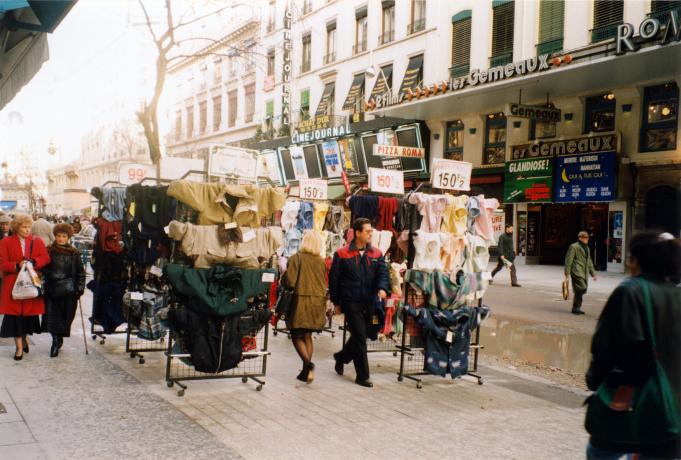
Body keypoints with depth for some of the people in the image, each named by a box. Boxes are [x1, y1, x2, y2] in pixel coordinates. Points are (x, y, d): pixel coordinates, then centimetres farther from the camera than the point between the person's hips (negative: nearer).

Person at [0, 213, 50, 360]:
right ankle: (19, 347, 6)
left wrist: (33, 262, -21)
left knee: (29, 313, 6)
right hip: (13, 284, -1)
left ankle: (24, 337, 31)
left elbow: (45, 258, -2)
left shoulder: (37, 241, 8)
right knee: (15, 314, -2)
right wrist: (17, 266, -21)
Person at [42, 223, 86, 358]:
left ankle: (58, 340, 19)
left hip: (69, 291, 0)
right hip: (52, 289, 0)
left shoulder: (74, 253, 3)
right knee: (52, 315, -4)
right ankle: (56, 340, 11)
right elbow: (43, 269, 7)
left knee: (66, 316, 3)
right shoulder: (48, 251, 3)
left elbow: (80, 272, 6)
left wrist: (80, 288, 0)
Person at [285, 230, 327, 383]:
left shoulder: (296, 258, -10)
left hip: (301, 300, -5)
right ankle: (306, 371, 14)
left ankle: (308, 363, -17)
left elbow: (289, 281, -14)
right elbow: (324, 284, 6)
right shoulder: (321, 261, 3)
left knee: (297, 336, 5)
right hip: (318, 301, 5)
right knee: (307, 336, 15)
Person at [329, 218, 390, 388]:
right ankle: (362, 376, 3)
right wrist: (336, 302, 1)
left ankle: (341, 357, 43)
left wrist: (383, 288, -23)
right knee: (360, 337, -7)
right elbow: (333, 278, 0)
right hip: (351, 302, -5)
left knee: (359, 336, 16)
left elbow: (383, 273, -2)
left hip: (368, 303, 5)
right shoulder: (342, 254, -4)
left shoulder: (376, 254, 7)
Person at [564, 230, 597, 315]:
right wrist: (567, 273, -12)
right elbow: (568, 260, -8)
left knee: (582, 290, 7)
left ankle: (576, 308, 16)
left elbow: (589, 262, 26)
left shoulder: (587, 248, 21)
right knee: (581, 289, -16)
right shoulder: (574, 247, -5)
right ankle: (576, 308, -7)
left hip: (584, 273, 8)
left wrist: (593, 274, 21)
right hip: (577, 272, -8)